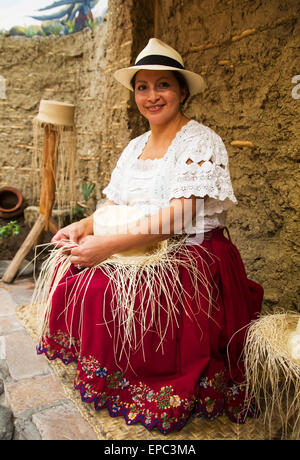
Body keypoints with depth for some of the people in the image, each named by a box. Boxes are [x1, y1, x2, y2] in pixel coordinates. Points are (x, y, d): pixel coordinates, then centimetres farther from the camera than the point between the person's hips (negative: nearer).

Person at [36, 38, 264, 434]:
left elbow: (178, 217, -21)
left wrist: (110, 245, -28)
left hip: (194, 259, -6)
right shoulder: (135, 146, 14)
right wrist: (84, 226, -9)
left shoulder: (201, 141, -9)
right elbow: (115, 206, 12)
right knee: (75, 280, -14)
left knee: (108, 296, -27)